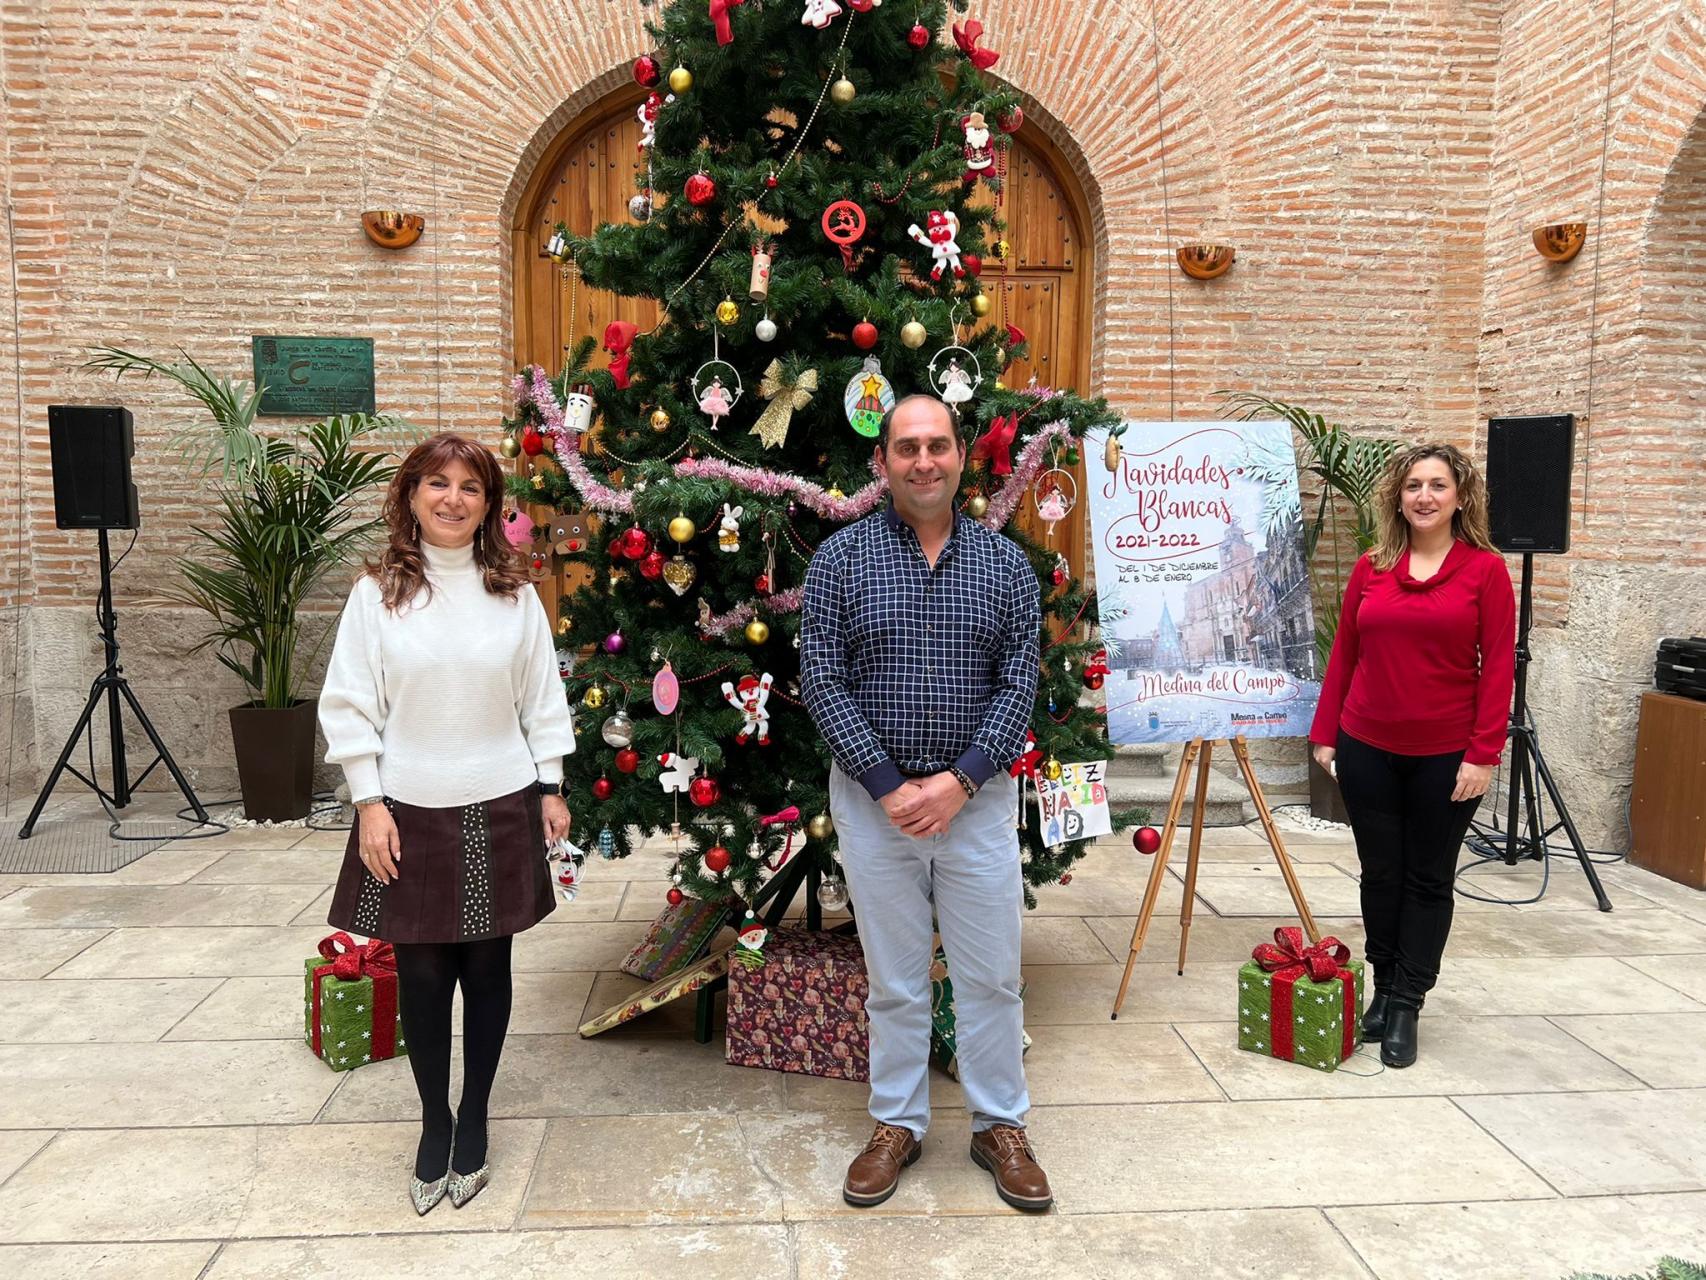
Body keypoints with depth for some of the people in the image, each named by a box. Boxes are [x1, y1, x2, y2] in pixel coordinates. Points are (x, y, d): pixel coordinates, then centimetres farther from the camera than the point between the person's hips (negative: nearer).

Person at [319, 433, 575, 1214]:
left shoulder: (514, 594, 2)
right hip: (409, 812, -1)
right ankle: (434, 1125, 27)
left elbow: (543, 700, 7)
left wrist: (551, 788, 5)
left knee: (487, 968, 10)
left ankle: (474, 1119, 29)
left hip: (499, 809, 1)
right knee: (422, 974, 6)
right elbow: (348, 705, -2)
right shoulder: (378, 593, -2)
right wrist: (369, 803, -6)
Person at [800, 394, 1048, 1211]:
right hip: (873, 798, -1)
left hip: (977, 798, 1)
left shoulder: (1005, 563, 1)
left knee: (991, 975, 11)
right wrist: (888, 784, -13)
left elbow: (1019, 683, -2)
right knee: (894, 980, 12)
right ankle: (897, 1124, 31)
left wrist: (960, 780, -13)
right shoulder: (841, 558, -3)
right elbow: (820, 681, -7)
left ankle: (999, 1126, 30)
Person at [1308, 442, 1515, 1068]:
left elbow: (1498, 666, -7)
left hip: (1446, 755, -2)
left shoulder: (1486, 569, -4)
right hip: (1368, 750, 3)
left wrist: (1484, 754, -11)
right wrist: (1324, 733, 5)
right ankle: (1383, 988, 28)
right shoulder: (1370, 569, 4)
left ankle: (1406, 1006, 18)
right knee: (1380, 872, 12)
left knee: (1428, 879, 8)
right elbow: (1343, 655, 8)